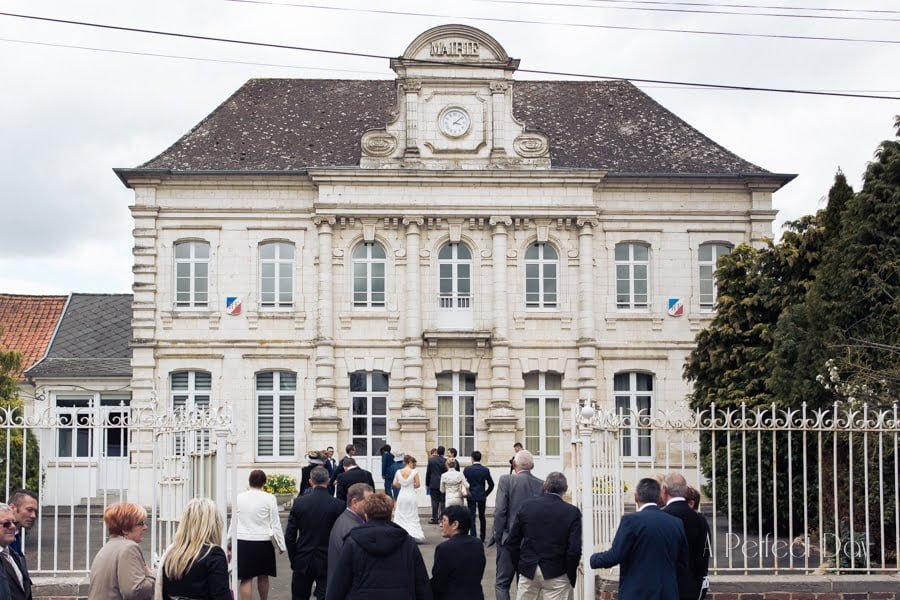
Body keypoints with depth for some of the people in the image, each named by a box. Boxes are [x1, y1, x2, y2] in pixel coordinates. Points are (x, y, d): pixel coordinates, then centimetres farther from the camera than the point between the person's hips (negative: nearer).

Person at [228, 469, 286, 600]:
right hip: (263, 542, 0)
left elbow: (233, 524, 5)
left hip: (243, 542, 0)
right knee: (263, 576, 18)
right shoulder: (269, 498, -6)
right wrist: (281, 545, 4)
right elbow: (275, 524, -4)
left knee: (246, 579, 1)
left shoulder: (239, 498, -1)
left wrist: (229, 543, 16)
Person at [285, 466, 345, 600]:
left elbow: (289, 536, -3)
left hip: (303, 560, 1)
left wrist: (293, 559, 8)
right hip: (327, 562, -1)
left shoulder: (299, 502, -5)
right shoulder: (339, 505, -9)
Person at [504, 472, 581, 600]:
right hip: (556, 575, -2)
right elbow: (574, 550, -12)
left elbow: (512, 542, 3)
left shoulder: (527, 506, -1)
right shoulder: (572, 512, -8)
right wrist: (571, 575, 2)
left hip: (528, 570, 2)